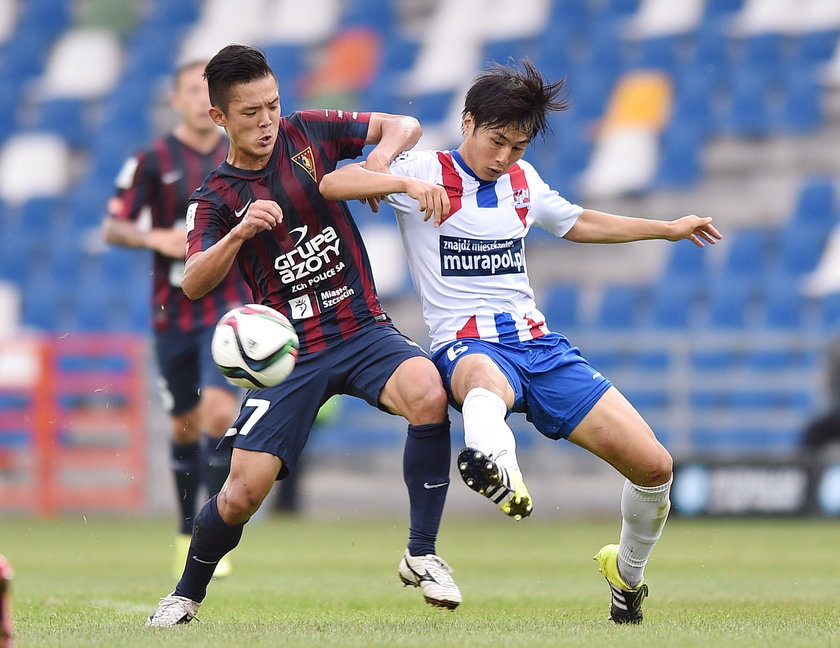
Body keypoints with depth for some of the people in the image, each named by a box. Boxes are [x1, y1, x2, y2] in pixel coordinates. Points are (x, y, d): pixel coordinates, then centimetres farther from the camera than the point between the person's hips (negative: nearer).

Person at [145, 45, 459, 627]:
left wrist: (384, 152, -15)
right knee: (244, 492, -10)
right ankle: (187, 595, 20)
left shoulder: (307, 133, 5)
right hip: (290, 354, -1)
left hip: (363, 331, 1)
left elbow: (407, 126, 8)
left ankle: (421, 555, -19)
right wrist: (238, 233, -32)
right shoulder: (216, 198, 1)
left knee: (427, 393, -32)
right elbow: (194, 283, -15)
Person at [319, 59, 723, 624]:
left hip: (540, 345, 6)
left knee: (654, 466, -6)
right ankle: (496, 470, -82)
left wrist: (670, 229, 42)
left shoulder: (522, 179, 18)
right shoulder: (427, 171, 1)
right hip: (467, 345, -6)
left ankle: (627, 571, 23)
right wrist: (406, 183, -27)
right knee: (486, 381, -46)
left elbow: (577, 223, 37)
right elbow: (333, 184, -11)